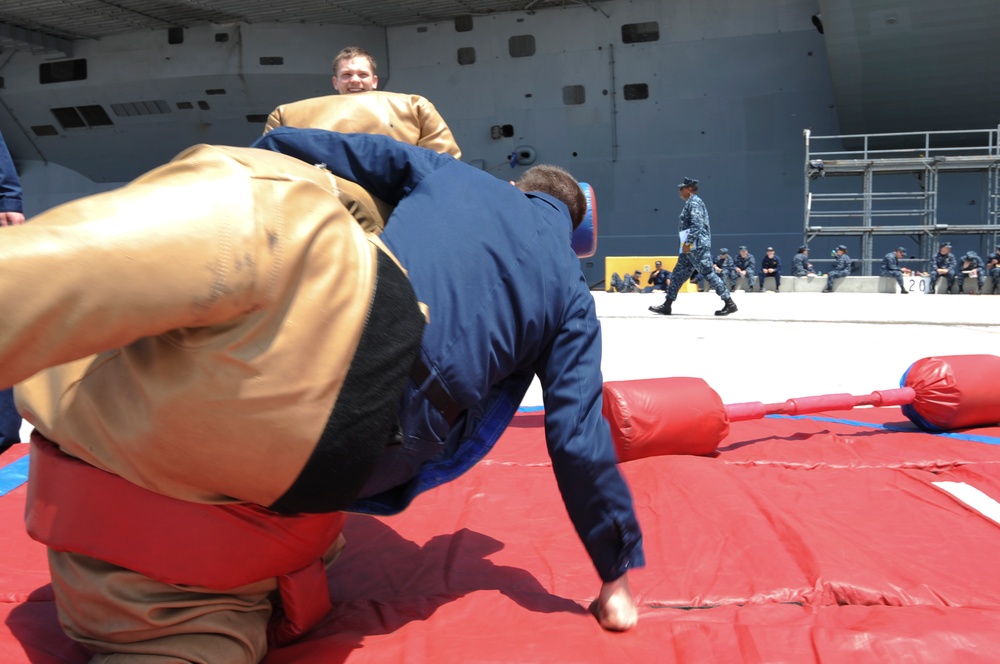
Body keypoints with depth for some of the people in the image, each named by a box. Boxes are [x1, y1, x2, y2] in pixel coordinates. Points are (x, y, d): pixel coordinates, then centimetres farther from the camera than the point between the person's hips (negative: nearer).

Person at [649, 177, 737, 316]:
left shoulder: (694, 203, -10)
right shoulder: (691, 203, 21)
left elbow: (697, 225, -20)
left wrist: (687, 243, -21)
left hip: (697, 247, -11)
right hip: (692, 247, 11)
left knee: (708, 273, -10)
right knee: (678, 273, 9)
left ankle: (729, 303, -7)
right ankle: (667, 305, 12)